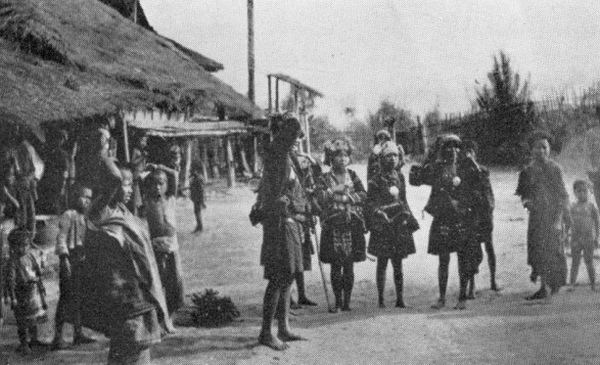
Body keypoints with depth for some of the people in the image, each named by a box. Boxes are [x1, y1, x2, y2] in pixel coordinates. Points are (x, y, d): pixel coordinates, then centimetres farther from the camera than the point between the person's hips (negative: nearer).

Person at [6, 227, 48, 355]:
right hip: (22, 294, -7)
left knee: (35, 316, 18)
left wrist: (41, 286, 20)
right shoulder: (13, 261, -16)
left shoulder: (30, 255, 3)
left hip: (34, 290, 7)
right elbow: (11, 280, -18)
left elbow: (37, 271, 15)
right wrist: (12, 298, -20)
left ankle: (34, 339, 34)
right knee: (23, 320, -2)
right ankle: (24, 344, 8)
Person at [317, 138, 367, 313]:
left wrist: (347, 196, -12)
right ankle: (338, 302, 9)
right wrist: (333, 191, -18)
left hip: (352, 226, 1)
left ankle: (347, 302, 8)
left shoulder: (352, 176, 9)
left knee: (349, 266, 1)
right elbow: (319, 199, -9)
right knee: (335, 266, 0)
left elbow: (364, 196, -1)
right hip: (332, 226, -1)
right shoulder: (325, 178, 4)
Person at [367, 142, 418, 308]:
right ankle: (381, 299, 7)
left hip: (399, 225, 4)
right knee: (382, 263, 1)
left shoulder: (400, 177, 11)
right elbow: (370, 203, -7)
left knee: (398, 263, 7)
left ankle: (399, 298, 12)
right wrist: (380, 214, -19)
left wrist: (409, 219, 14)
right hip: (383, 226, -4)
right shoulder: (376, 180, -5)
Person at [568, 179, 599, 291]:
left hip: (588, 239, -2)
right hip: (575, 239, 2)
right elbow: (568, 222, 12)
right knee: (575, 262, 3)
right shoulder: (572, 207, 5)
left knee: (589, 262, 2)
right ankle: (572, 284, 6)